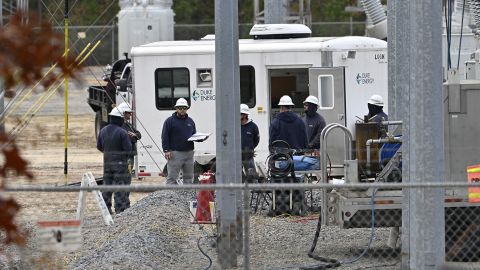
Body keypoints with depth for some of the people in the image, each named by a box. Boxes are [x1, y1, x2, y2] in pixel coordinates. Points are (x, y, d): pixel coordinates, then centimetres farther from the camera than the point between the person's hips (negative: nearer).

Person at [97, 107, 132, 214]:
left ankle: (106, 208, 16)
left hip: (107, 162, 6)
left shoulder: (103, 131, 4)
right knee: (121, 186, -2)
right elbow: (128, 148, -16)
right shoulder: (122, 132, -15)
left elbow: (99, 146, 12)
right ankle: (121, 209, -4)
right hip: (120, 163, -6)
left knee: (107, 185, 13)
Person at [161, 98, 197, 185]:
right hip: (175, 153, -6)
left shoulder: (190, 121, 17)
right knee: (172, 177, -7)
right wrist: (166, 150, -14)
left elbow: (194, 134, 26)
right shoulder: (170, 121, 0)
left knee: (189, 177, 9)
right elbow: (165, 137, -5)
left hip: (189, 152, 6)